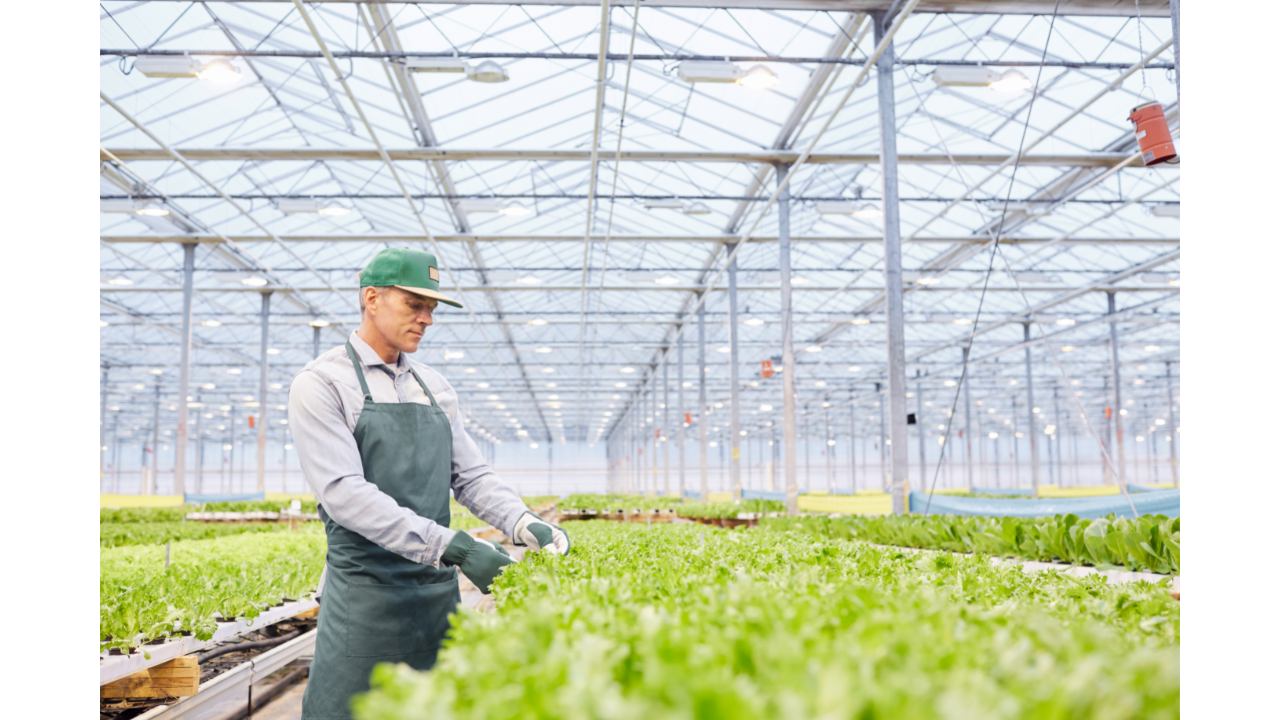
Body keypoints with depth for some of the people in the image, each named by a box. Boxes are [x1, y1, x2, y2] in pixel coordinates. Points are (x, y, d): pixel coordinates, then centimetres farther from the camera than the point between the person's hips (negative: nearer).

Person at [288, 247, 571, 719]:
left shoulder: (435, 388, 14)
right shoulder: (321, 384, -6)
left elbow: (471, 476, 13)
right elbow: (344, 492, -17)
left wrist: (523, 524, -8)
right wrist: (451, 547, -24)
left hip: (439, 594, 6)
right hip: (365, 598, -5)